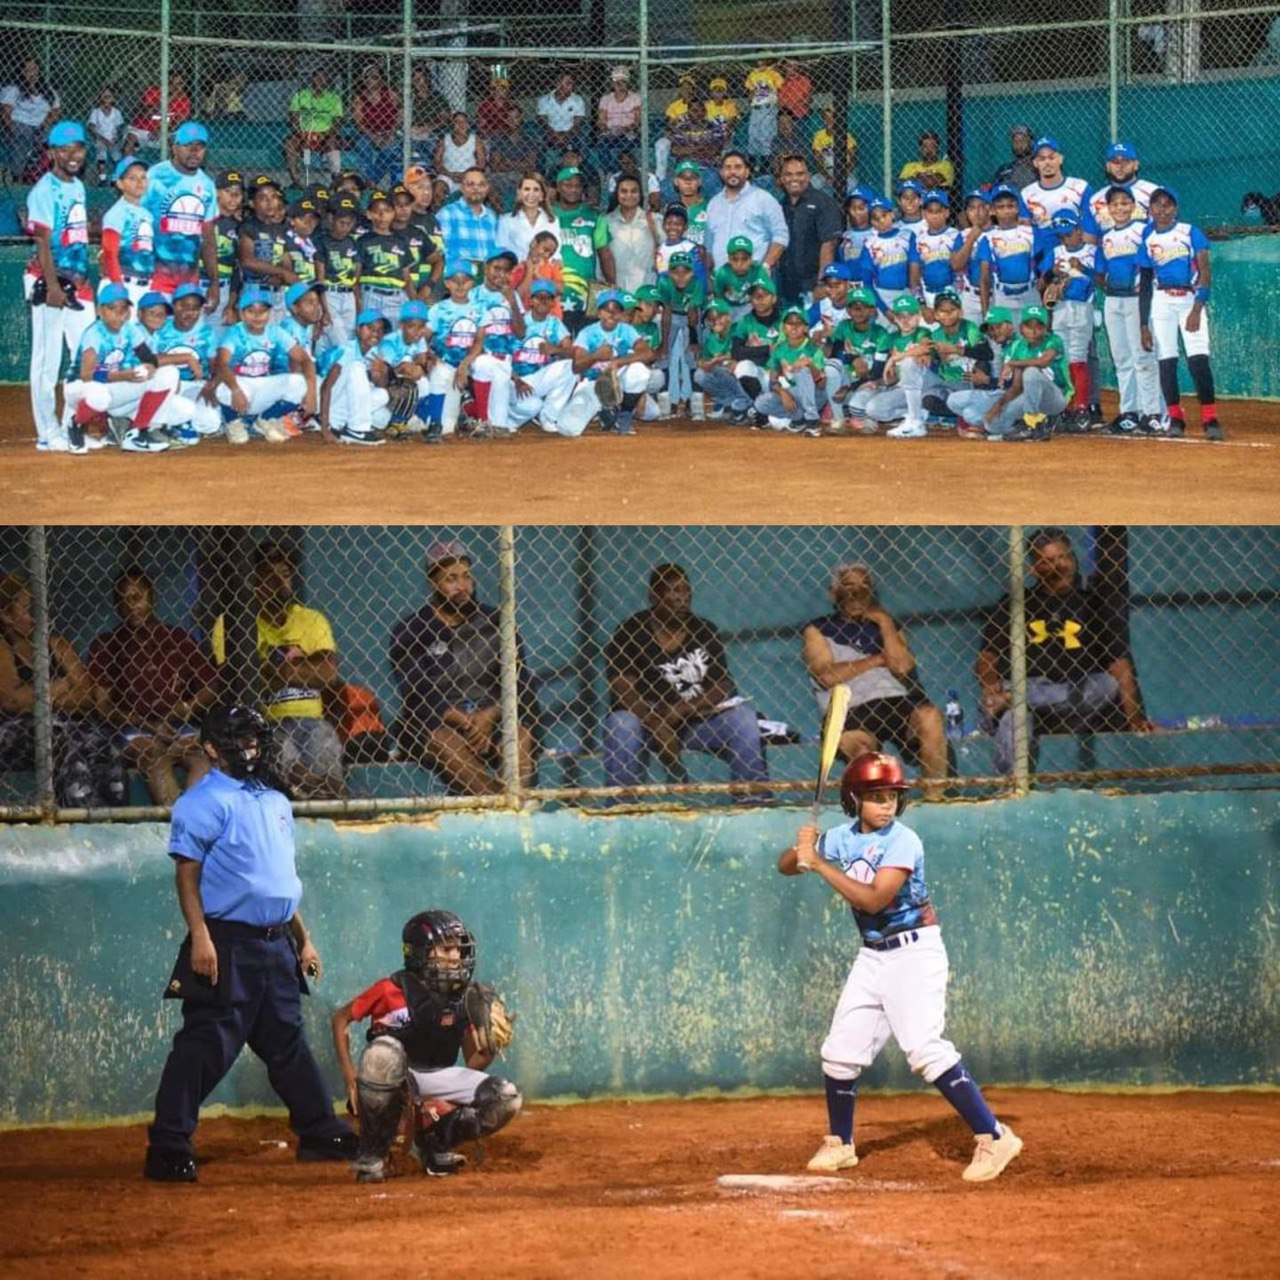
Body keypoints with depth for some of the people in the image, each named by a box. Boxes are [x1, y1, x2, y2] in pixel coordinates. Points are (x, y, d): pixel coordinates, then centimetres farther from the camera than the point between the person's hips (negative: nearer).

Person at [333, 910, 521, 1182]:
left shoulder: (466, 999, 0)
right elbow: (341, 1018, -2)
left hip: (437, 1078, 4)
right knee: (384, 1050, -41)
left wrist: (488, 1050, -20)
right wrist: (348, 1072, -14)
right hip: (391, 1075, -4)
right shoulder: (393, 990, -13)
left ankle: (433, 1143, 7)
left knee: (507, 1099, -16)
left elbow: (473, 1065, 4)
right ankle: (372, 1153, -21)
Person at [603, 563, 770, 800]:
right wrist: (659, 727, -27)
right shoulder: (632, 633, -6)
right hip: (645, 719, -3)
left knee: (742, 717, -19)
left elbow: (723, 685, -2)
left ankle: (755, 797, -22)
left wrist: (680, 712, -17)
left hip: (696, 722, 3)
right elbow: (623, 690, -15)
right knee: (622, 726, -34)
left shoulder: (703, 631, 5)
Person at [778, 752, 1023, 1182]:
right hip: (873, 955, 7)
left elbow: (874, 898, -26)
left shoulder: (902, 841, -16)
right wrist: (801, 849, -14)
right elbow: (786, 865, 10)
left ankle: (993, 1138, -19)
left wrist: (819, 864, -26)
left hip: (914, 950, -7)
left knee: (925, 1047, -20)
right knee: (841, 1050, 10)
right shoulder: (842, 839, 5)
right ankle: (839, 1144, 29)